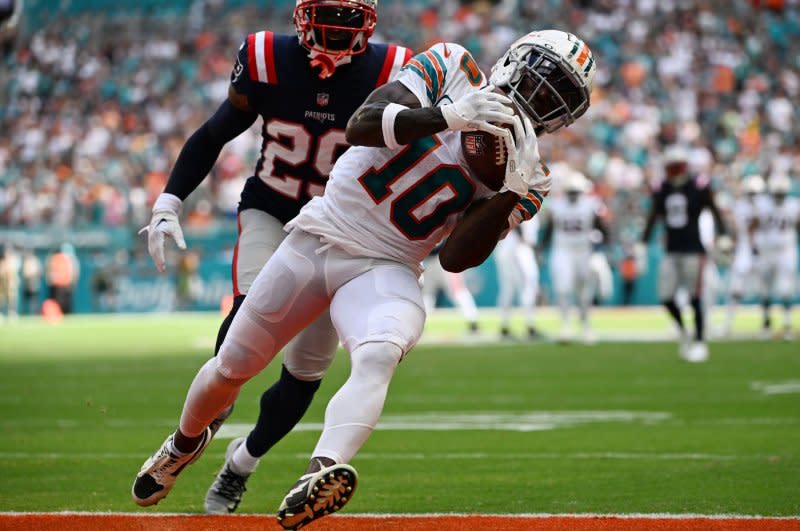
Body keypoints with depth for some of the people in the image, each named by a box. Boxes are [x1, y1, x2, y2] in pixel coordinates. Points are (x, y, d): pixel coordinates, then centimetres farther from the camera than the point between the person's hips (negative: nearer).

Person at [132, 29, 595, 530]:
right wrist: (447, 116, -31)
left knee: (377, 358, -34)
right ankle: (186, 441, 42)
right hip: (316, 239, 1)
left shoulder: (526, 179, -2)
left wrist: (513, 192, -22)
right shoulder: (451, 67, -5)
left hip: (385, 270, 0)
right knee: (231, 369, 11)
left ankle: (320, 476, -55)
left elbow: (456, 258, -11)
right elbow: (362, 127, -18)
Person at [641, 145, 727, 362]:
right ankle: (683, 333, 23)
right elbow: (652, 220, 15)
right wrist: (642, 245, 12)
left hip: (693, 250, -4)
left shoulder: (699, 186, -5)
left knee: (695, 299, -3)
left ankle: (700, 342, 7)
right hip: (671, 252, 4)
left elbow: (715, 212, -1)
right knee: (666, 298, -1)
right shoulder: (661, 190, 7)